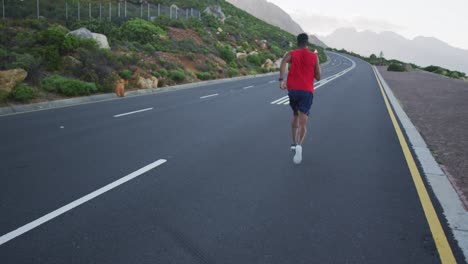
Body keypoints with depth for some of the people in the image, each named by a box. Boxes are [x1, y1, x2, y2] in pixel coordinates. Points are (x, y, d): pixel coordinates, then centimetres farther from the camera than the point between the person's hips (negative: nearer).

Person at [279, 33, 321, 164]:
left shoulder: (291, 54, 8)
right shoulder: (314, 56, 9)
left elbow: (283, 62, -17)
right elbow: (318, 77, 10)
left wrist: (281, 80, -24)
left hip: (292, 89, 2)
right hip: (307, 91, -2)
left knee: (295, 116, 26)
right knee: (303, 122, -9)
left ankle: (294, 143, 28)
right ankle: (299, 145, -33)